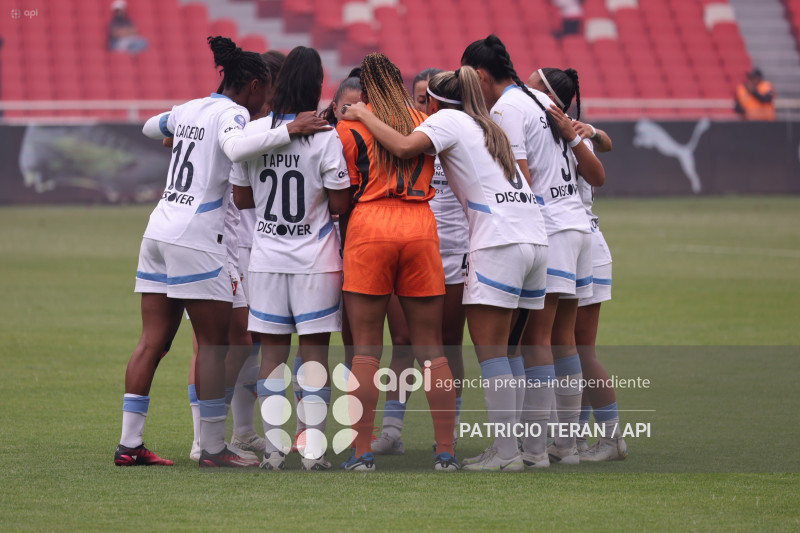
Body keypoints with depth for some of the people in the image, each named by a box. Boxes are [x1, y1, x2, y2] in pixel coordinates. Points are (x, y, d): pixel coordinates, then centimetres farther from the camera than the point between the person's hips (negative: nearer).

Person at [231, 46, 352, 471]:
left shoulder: (251, 132, -2)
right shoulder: (325, 138, -12)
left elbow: (241, 198, 6)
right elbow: (340, 205, -10)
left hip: (266, 259, 3)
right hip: (315, 260, -3)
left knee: (272, 353, 7)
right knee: (315, 352, 2)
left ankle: (274, 449, 5)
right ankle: (313, 449, -1)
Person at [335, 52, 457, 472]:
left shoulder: (348, 127, 4)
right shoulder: (424, 122, 13)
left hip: (368, 230, -2)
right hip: (421, 229, 2)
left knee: (365, 351, 0)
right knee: (430, 349, 6)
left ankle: (362, 452, -6)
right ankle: (446, 450, 3)